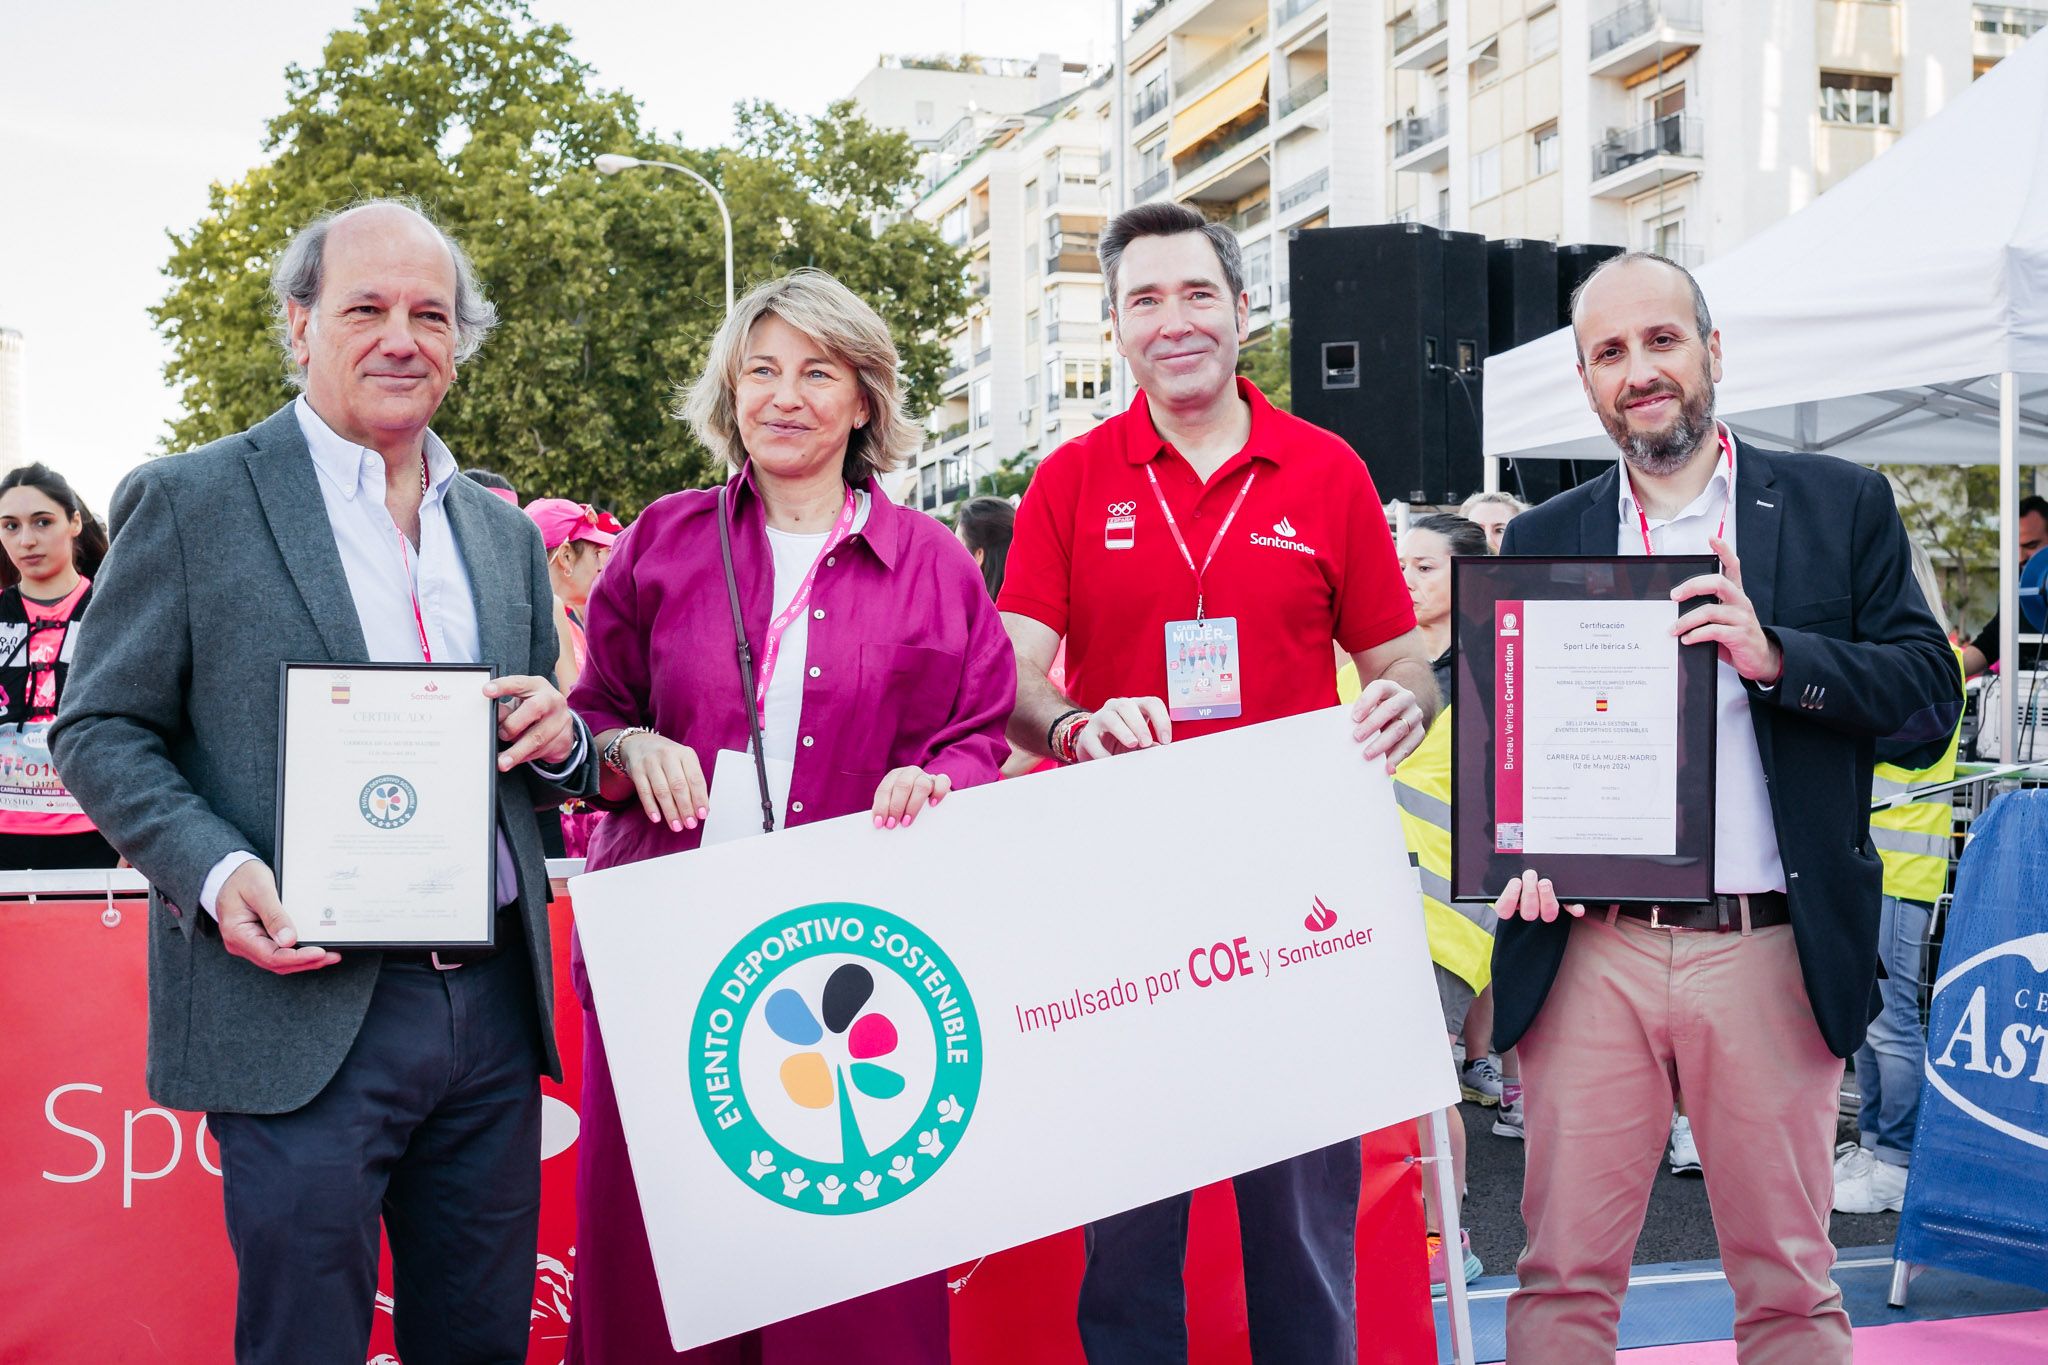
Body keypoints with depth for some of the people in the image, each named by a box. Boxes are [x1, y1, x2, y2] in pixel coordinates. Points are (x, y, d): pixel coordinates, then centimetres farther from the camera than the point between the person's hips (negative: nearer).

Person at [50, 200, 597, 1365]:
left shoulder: (503, 533, 15)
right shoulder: (189, 502, -1)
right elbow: (101, 731, -1)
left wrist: (561, 739, -4)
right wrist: (215, 871, -18)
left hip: (493, 1009, 5)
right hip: (305, 1014, -5)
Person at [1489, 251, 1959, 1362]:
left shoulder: (1842, 506, 7)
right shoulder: (1541, 540, 12)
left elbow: (1930, 697, 0)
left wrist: (1776, 655, -16)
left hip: (1767, 954, -1)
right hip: (1588, 953, 1)